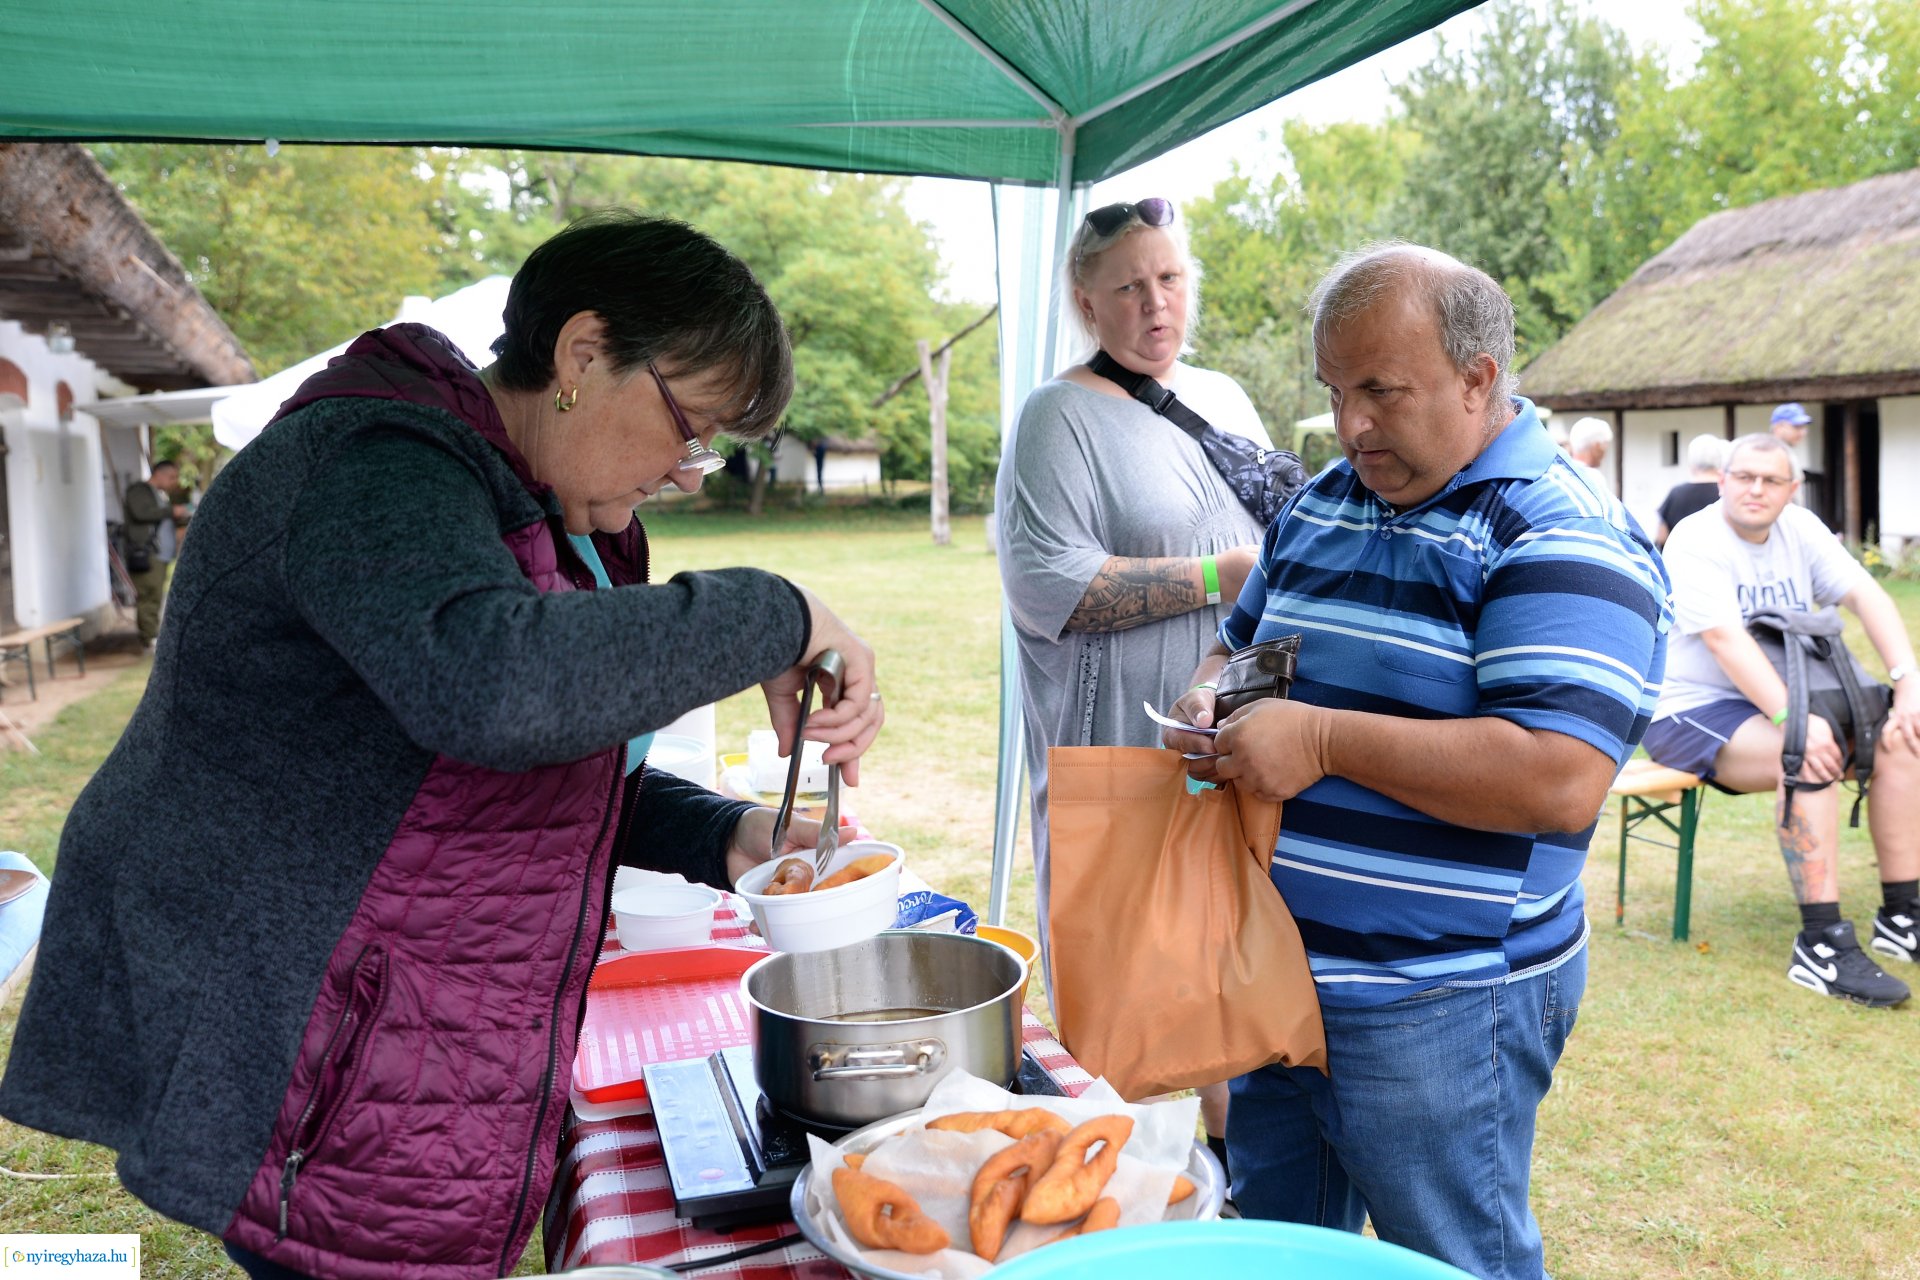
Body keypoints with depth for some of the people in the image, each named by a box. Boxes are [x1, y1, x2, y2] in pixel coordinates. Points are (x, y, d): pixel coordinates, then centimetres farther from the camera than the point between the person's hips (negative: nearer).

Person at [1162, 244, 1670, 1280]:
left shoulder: (1562, 536, -16)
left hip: (1438, 1009, -7)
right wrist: (1206, 701, -2)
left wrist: (1325, 740, -26)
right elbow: (1241, 641, 21)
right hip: (1275, 977, 7)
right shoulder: (1319, 505, 8)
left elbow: (1560, 781, -27)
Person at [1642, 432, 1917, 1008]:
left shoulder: (1799, 528, 7)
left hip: (1781, 701, 8)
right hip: (1691, 711, -7)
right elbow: (1724, 638, -27)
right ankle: (1822, 947, -29)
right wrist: (1794, 721, -38)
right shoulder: (1696, 541, -15)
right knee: (1808, 755, -32)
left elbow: (1866, 595, -4)